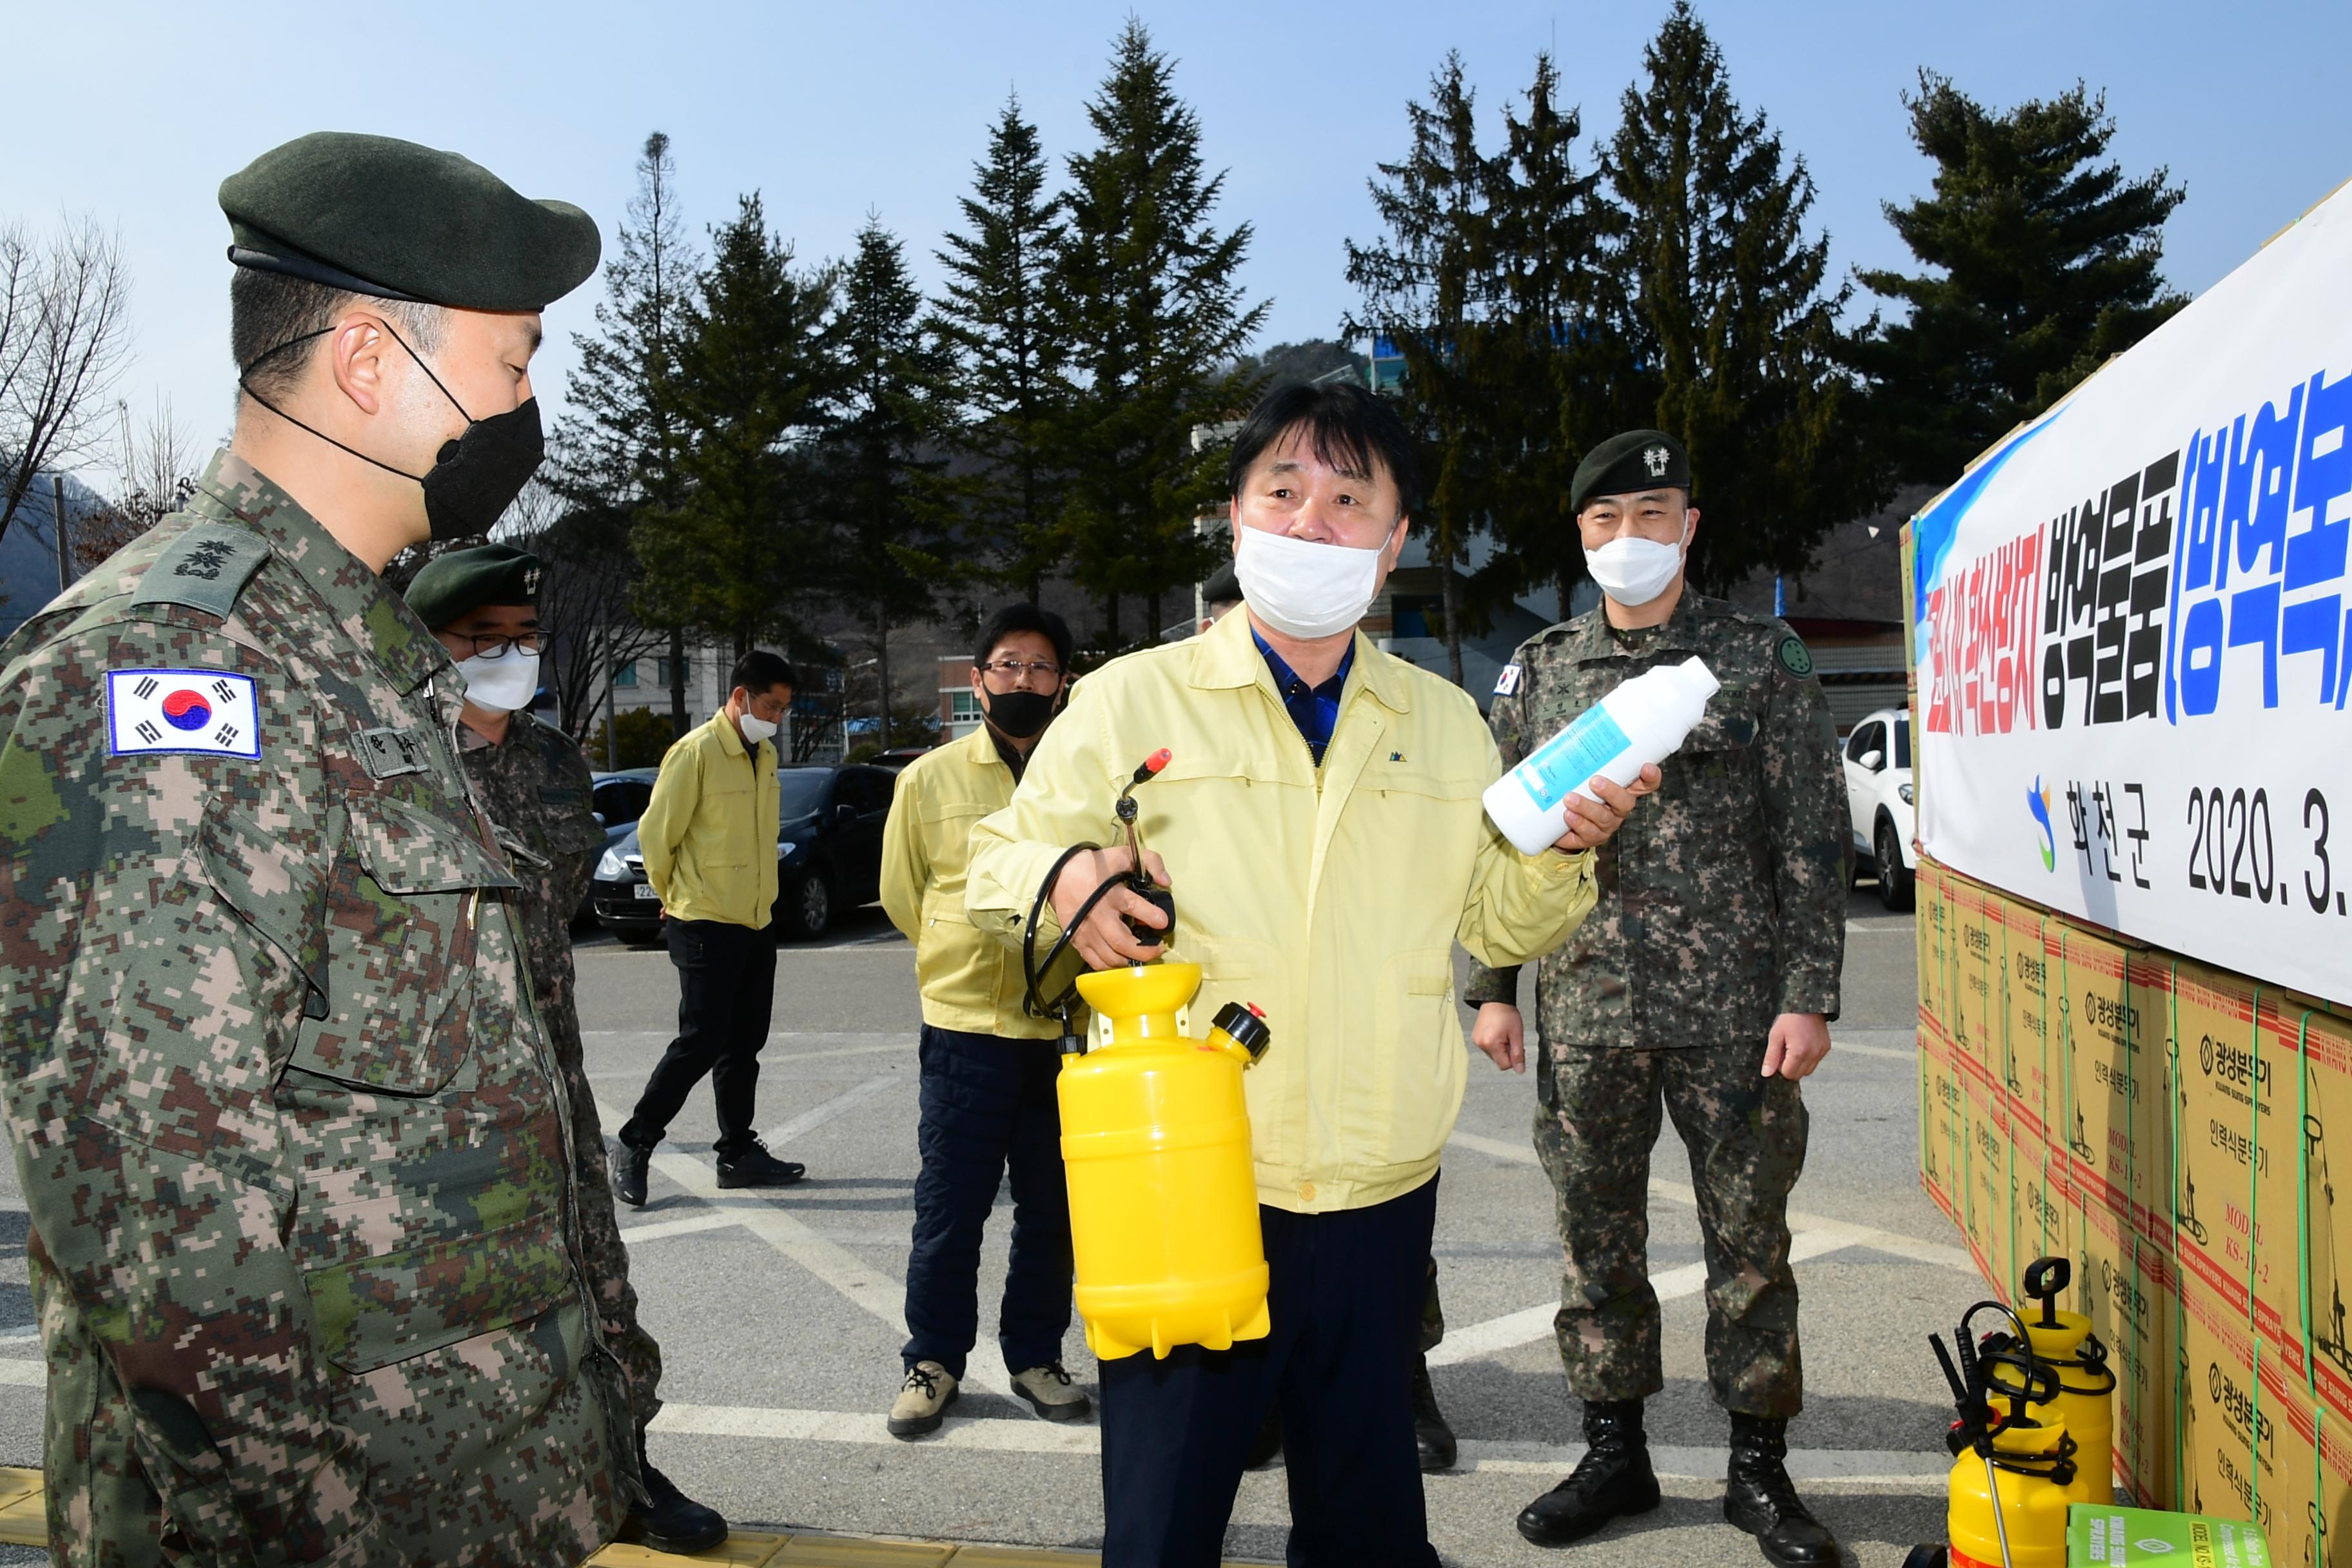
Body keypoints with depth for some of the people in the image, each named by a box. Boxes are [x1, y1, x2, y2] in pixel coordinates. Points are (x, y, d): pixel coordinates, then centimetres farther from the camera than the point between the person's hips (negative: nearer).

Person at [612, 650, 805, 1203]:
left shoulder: (766, 756, 11)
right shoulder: (696, 752, -14)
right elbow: (655, 834, -9)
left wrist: (760, 896, 15)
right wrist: (676, 897, 3)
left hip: (757, 922, 8)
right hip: (705, 927, -8)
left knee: (744, 1044, 12)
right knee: (700, 1042, -6)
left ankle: (739, 1153, 21)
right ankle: (634, 1147, 6)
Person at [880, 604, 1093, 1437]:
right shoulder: (929, 779, 2)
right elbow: (902, 893, 14)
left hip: (1070, 1029, 1)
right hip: (966, 1025, -1)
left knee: (1053, 1212, 11)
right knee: (949, 1210, 5)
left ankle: (1035, 1355, 28)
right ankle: (933, 1361, 22)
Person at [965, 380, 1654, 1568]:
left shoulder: (1445, 725, 10)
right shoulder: (1130, 700, 0)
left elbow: (1496, 925, 14)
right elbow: (999, 861, 3)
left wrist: (1562, 848, -6)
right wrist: (1060, 878, -19)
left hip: (1380, 1200, 3)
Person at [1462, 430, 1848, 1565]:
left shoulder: (1763, 660, 1)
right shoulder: (1538, 673, 8)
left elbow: (1812, 841, -1)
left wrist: (1808, 995, -8)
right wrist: (1492, 988, 5)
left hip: (1736, 1010, -2)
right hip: (1585, 1009, 2)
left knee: (1750, 1238, 6)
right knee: (1596, 1240, 10)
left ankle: (1758, 1465, 21)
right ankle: (1614, 1452, 25)